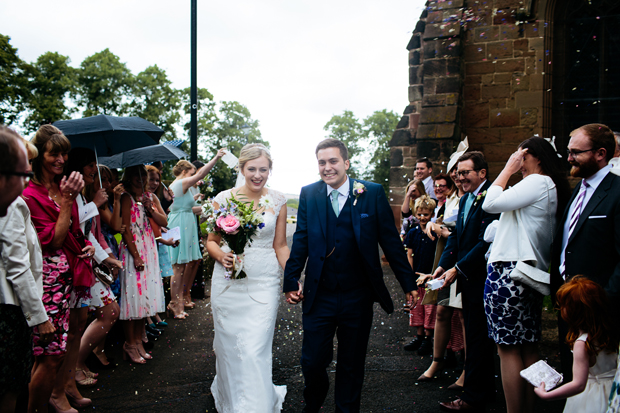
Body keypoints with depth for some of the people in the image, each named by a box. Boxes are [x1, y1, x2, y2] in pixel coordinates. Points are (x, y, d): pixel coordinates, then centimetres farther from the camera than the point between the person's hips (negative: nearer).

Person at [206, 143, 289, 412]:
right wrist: (221, 256, -14)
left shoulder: (277, 201, 1)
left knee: (254, 351, -6)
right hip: (228, 282, 1)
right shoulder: (223, 199, 0)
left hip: (264, 284, -1)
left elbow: (280, 246, 6)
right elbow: (211, 241, 7)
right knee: (228, 346, 11)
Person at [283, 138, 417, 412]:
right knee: (312, 361, 6)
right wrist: (291, 281, 1)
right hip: (318, 296, 1)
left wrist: (408, 282, 0)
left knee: (352, 365, 13)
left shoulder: (372, 193, -3)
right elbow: (301, 241, 5)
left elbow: (390, 241, -1)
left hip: (358, 297, 0)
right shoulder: (308, 194, 2)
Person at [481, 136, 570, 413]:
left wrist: (508, 169, -5)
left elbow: (490, 203, -15)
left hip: (508, 273, -10)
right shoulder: (552, 188, 18)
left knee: (508, 349, -4)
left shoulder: (538, 182, -10)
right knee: (528, 349, 12)